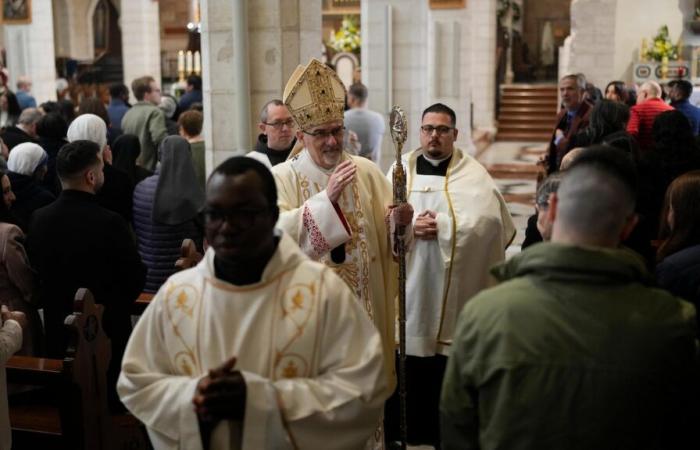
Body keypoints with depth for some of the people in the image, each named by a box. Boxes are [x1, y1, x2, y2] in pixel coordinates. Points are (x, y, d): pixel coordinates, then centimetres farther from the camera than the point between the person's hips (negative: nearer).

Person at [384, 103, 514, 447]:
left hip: (453, 287, -1)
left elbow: (488, 219, -16)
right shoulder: (401, 169, 7)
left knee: (450, 374, 5)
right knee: (403, 371, 6)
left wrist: (438, 225, -15)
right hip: (407, 284, 2)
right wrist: (410, 227, -18)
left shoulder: (473, 173, 1)